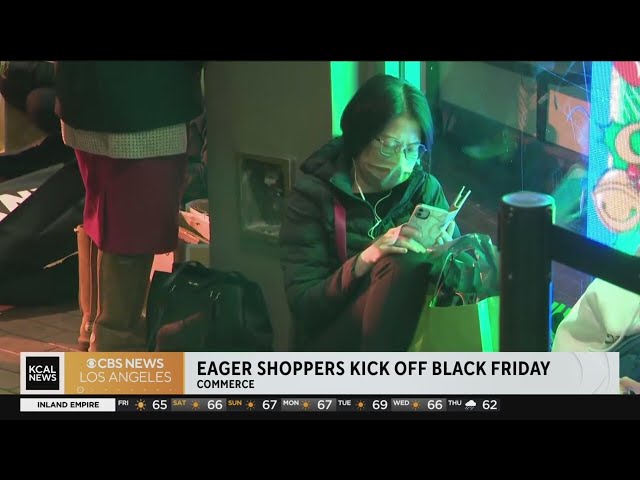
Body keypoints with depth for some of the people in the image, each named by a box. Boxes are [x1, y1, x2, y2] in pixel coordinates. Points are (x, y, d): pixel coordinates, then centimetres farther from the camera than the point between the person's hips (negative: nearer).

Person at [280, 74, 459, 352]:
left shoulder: (426, 189, 8)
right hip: (331, 343, -3)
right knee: (401, 264, -29)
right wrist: (364, 261, -24)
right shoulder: (314, 195, -2)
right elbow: (302, 305, -8)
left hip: (411, 335, 3)